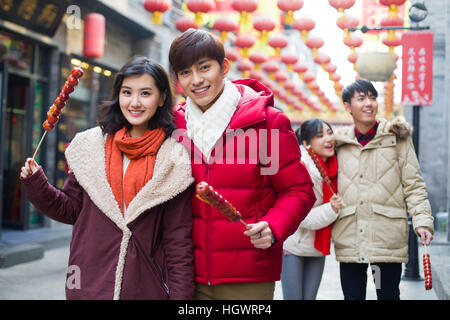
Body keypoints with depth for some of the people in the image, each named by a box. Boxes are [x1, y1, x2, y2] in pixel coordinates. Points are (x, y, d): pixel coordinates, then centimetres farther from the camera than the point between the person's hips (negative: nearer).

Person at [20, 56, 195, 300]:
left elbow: (178, 238, -3)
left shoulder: (174, 160, -3)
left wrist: (180, 294, -7)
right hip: (89, 285, 2)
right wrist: (36, 185, -6)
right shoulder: (90, 145, 3)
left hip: (147, 288, -2)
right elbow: (70, 210, 9)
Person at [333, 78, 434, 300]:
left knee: (388, 294, 2)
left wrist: (422, 221, -8)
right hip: (349, 238, 2)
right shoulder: (341, 144, 12)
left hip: (387, 237, -2)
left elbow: (414, 184, 3)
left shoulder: (396, 138, 5)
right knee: (352, 296, 7)